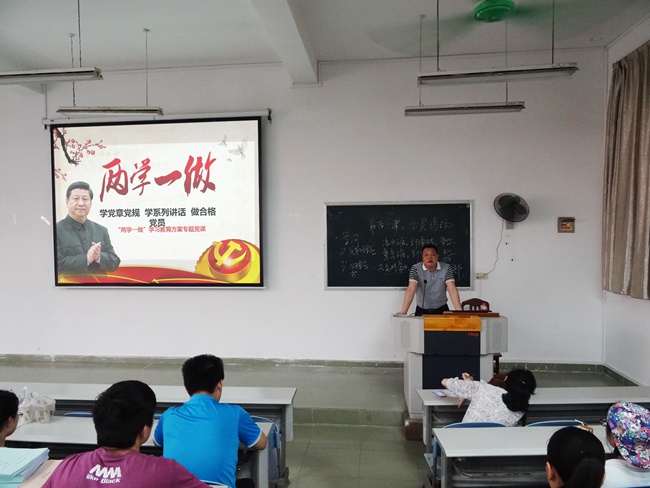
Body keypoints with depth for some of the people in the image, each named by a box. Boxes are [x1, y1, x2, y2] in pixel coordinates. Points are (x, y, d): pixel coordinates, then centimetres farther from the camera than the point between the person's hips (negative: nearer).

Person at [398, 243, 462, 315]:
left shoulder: (446, 268, -8)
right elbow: (411, 289, -21)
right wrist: (403, 312, -32)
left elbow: (452, 290, -15)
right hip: (422, 310, -1)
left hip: (441, 310, 1)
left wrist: (459, 311, -28)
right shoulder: (415, 269, -11)